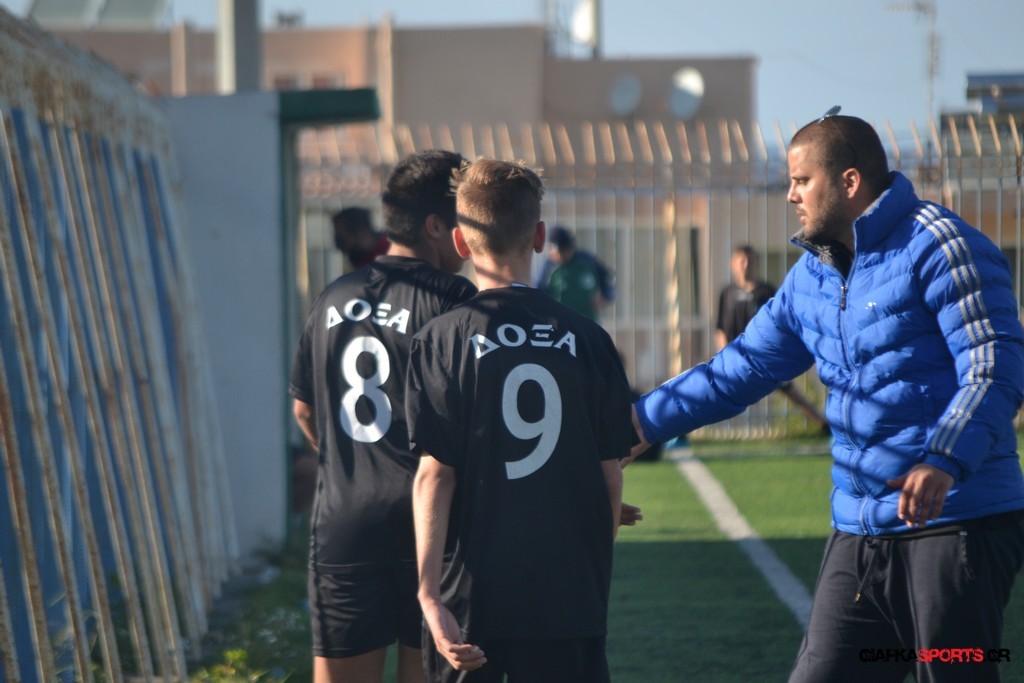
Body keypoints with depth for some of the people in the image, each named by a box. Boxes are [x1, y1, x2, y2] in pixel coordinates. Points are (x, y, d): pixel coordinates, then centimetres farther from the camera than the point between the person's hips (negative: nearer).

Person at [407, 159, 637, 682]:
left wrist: (429, 592, -12)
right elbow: (610, 475, 4)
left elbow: (435, 472, -10)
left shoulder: (442, 340, -6)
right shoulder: (586, 340, 0)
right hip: (570, 599, 1)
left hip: (472, 599, -1)